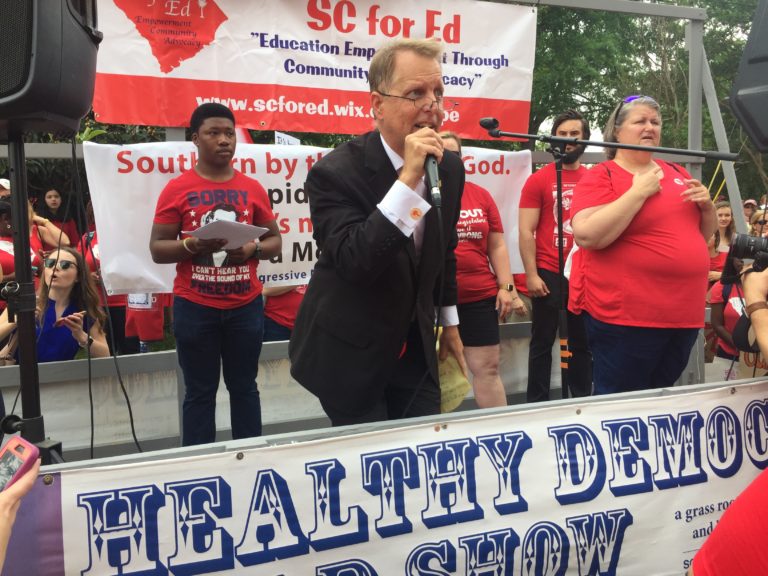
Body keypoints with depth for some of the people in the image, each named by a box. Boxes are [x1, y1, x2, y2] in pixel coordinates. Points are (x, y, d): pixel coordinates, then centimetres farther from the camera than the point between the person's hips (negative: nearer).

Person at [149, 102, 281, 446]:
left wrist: (253, 249, -11)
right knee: (200, 392, 6)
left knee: (244, 387, 12)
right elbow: (157, 249, -3)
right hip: (195, 307, -2)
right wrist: (193, 244, -21)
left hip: (246, 305, 2)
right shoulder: (177, 189, -1)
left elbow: (275, 241, 10)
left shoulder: (252, 189, 6)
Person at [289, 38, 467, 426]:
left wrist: (449, 321, 19)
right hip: (349, 356, -5)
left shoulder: (450, 167, -1)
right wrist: (407, 180, -36)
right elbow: (352, 264, -32)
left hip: (416, 348, 6)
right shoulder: (336, 172, -21)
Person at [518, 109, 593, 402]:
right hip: (549, 274, -3)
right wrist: (531, 275, -12)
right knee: (542, 342, 6)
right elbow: (526, 232, -5)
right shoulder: (538, 180, -2)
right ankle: (537, 403, 16)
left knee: (582, 343, 12)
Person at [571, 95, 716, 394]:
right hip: (626, 317, -6)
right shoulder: (600, 176, -5)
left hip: (684, 314, 7)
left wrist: (707, 205, 1)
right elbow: (586, 236, -21)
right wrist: (639, 192, -18)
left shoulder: (676, 173, 14)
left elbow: (704, 234, 23)